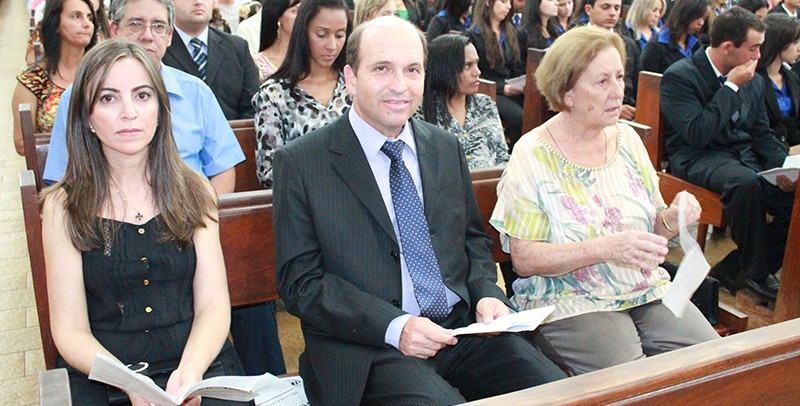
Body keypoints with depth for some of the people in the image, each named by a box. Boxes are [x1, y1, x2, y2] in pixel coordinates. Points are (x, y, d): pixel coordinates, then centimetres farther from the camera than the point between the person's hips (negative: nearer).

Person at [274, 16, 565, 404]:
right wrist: (393, 326, -17)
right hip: (367, 349, -4)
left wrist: (487, 294, 0)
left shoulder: (447, 149, 12)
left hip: (465, 328, 5)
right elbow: (300, 281, -6)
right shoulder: (300, 163, -4)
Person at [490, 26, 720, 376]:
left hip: (647, 290, 5)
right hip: (570, 302, -5)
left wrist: (671, 220, -8)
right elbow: (524, 259, -14)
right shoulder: (533, 154, -10)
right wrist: (606, 248, -25)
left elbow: (651, 227, 16)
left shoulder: (627, 139, 7)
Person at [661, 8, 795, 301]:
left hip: (744, 156, 7)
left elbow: (762, 133, 17)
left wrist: (782, 166, -3)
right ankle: (755, 273, -15)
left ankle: (731, 272, -4)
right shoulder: (680, 76, -10)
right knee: (745, 181, -37)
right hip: (696, 159, -7)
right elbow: (698, 134, -22)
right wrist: (731, 87, -16)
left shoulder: (753, 81, 12)